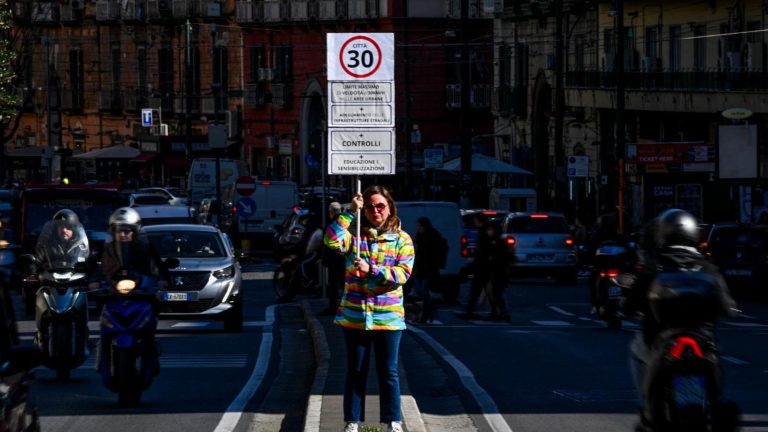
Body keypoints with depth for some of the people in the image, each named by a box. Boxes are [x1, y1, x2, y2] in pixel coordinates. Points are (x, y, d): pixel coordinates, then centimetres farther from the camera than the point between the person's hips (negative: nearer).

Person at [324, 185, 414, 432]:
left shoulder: (402, 239, 2)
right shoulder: (354, 235, 4)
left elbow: (403, 273, -10)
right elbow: (332, 241, -16)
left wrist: (372, 270, -20)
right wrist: (349, 212, -18)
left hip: (388, 317, -1)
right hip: (354, 316, 1)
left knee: (388, 372, 5)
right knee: (355, 371, 9)